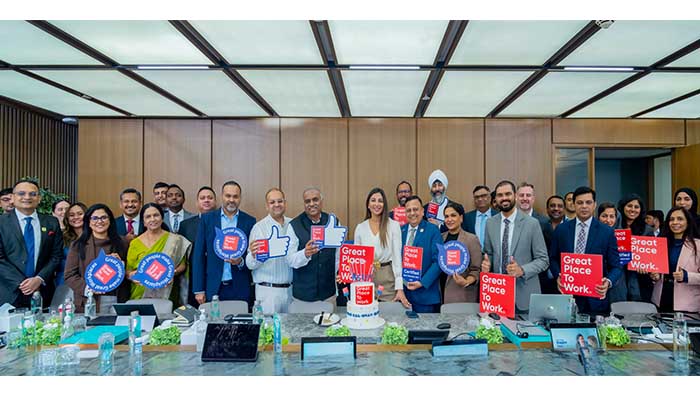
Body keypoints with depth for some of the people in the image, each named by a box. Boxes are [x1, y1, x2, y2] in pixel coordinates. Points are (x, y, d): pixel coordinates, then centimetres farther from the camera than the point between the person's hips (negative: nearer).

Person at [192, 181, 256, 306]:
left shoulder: (249, 221, 3)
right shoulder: (207, 219, 4)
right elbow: (198, 254, 3)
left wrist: (241, 262, -15)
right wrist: (199, 289, -1)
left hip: (240, 289, 0)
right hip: (213, 288, 0)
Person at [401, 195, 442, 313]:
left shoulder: (433, 230, -4)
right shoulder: (400, 230, 9)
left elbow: (438, 261, -10)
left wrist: (422, 283, -16)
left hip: (425, 292, -3)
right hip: (403, 290, 4)